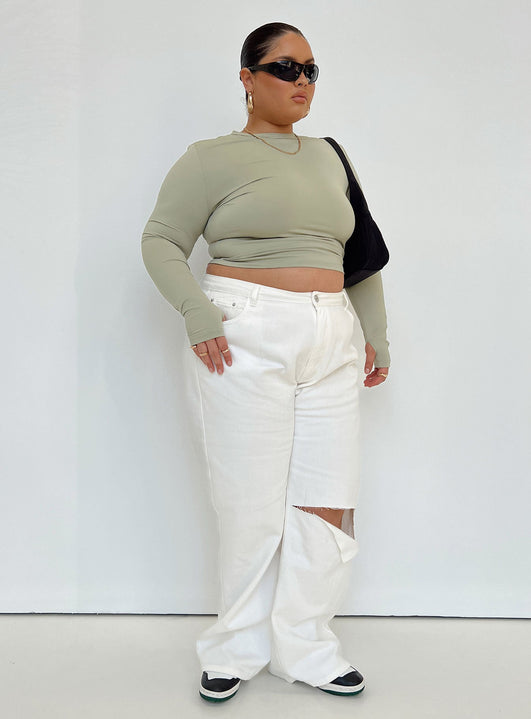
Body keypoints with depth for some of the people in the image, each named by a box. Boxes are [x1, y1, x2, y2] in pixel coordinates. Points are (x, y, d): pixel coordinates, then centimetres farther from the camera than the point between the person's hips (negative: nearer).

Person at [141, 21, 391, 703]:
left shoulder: (327, 156, 19)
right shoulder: (213, 158, 2)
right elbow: (161, 242, 1)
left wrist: (376, 332, 19)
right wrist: (197, 312, -15)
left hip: (328, 345, 6)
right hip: (244, 341, -5)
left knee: (326, 501, 3)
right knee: (251, 503, -1)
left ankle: (303, 647, 20)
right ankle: (238, 647, 19)